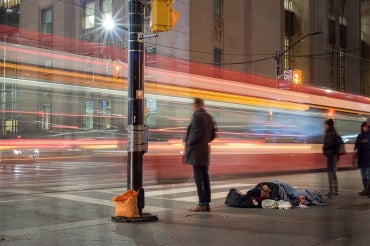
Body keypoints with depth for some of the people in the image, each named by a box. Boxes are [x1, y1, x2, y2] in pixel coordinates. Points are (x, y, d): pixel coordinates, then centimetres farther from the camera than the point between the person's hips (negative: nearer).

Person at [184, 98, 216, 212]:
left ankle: (202, 204, -5)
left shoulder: (197, 116, -14)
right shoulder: (209, 117, 13)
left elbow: (196, 133, -19)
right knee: (205, 178, 10)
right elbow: (213, 134, 18)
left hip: (196, 151, -9)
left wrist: (189, 144, -5)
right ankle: (206, 204, 13)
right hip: (205, 151, 9)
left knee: (198, 178, -6)